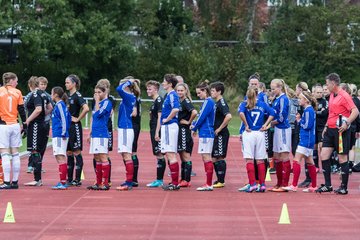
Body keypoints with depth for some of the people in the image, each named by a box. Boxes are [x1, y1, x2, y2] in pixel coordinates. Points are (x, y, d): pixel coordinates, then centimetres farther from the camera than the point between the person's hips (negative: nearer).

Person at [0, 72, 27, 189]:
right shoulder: (17, 92, 3)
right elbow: (21, 110, 5)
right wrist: (25, 125, 12)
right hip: (15, 126, 3)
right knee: (15, 154, 9)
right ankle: (15, 181, 10)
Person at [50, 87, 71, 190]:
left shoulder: (59, 105, -12)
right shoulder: (61, 105, 15)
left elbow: (64, 119, -19)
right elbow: (69, 118, 21)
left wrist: (63, 133, -19)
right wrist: (65, 131, 23)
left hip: (59, 136, -10)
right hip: (57, 135, 10)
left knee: (61, 158, -10)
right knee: (60, 158, 13)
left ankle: (63, 183, -12)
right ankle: (62, 182, 17)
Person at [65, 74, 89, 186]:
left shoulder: (77, 96, -12)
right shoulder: (67, 95, 12)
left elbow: (86, 108, -27)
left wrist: (77, 119, -17)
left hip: (75, 127, -8)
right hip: (67, 127, 8)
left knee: (77, 152, -4)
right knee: (69, 153, 10)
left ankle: (78, 179, 0)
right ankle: (69, 179, 15)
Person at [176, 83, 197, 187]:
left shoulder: (186, 101, -12)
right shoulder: (178, 102, 13)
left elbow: (194, 112, -28)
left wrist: (189, 122, -16)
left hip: (185, 130, -9)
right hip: (179, 130, 9)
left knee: (186, 155, -5)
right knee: (182, 156, 12)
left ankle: (187, 180, -3)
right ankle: (183, 179, 17)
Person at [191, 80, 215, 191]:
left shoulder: (208, 102, -14)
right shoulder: (208, 101, 15)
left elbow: (202, 117, -15)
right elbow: (201, 116, 21)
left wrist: (194, 128, -1)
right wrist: (194, 124, 6)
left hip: (206, 133, -10)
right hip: (205, 133, 10)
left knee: (207, 157, -8)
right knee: (206, 158, 12)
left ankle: (209, 184, -7)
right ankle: (208, 184, 15)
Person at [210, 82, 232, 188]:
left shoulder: (221, 103, -14)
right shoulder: (216, 103, 15)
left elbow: (228, 116, -29)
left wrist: (219, 129, -21)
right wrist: (214, 129, 15)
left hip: (221, 134, -10)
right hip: (216, 135, 10)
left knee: (220, 158, -6)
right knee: (214, 158, 12)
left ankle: (221, 181, -1)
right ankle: (219, 180, 19)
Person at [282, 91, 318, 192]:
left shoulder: (308, 111, -15)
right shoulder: (308, 110, 14)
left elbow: (307, 126, -20)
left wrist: (299, 122, -5)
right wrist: (300, 121, 3)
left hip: (306, 140, -10)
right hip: (307, 139, 10)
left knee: (296, 160, -11)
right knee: (309, 162, 13)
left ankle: (294, 185, -13)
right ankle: (313, 186, 18)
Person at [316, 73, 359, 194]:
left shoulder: (344, 96, -13)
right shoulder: (331, 95, 14)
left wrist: (347, 123, -29)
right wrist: (326, 126, 20)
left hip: (340, 131, -9)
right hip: (330, 130, 9)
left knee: (342, 157, -1)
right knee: (324, 155, 3)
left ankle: (344, 187, 6)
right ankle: (327, 185, 9)